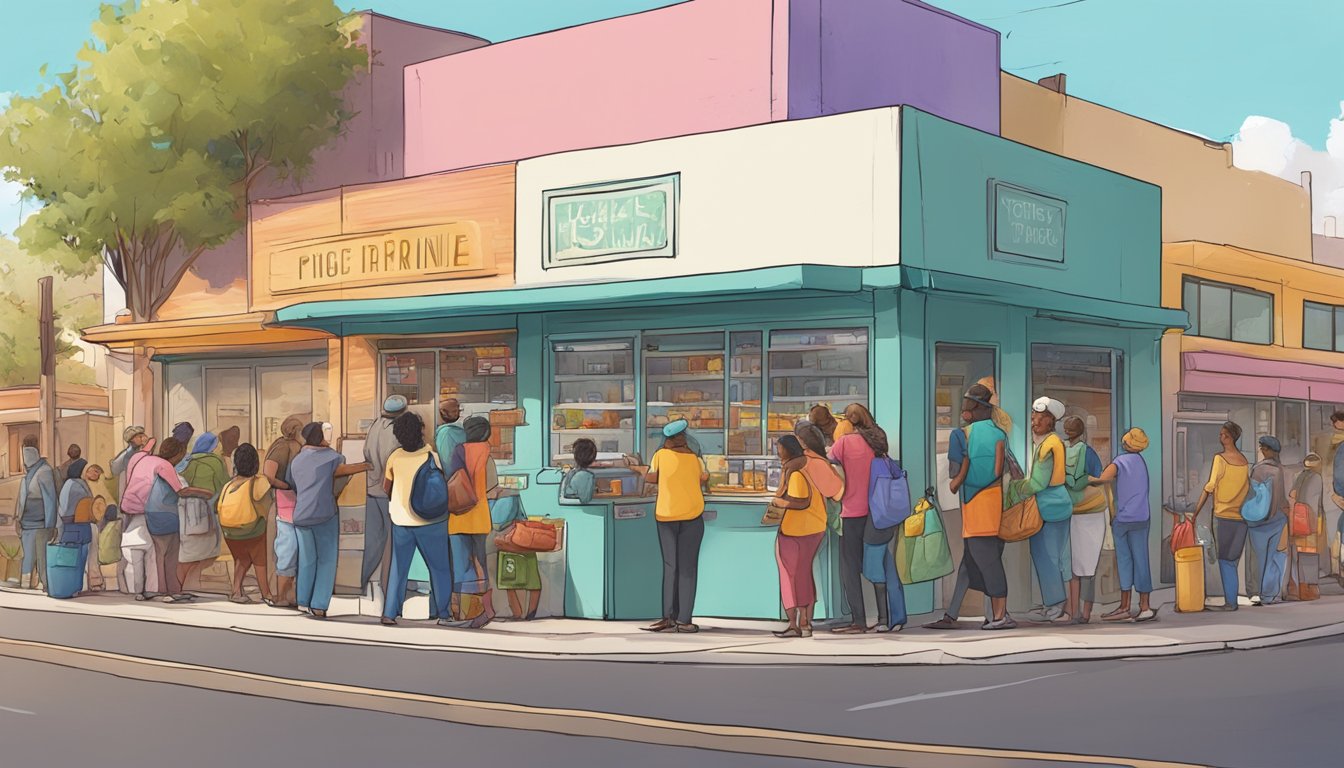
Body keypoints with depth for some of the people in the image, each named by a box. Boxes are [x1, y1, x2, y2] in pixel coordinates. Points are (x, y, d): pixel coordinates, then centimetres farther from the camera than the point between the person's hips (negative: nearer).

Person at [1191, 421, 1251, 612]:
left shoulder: (1220, 458, -9)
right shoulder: (1244, 461, 8)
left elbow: (1209, 487, -12)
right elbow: (1247, 489, 10)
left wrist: (1195, 513, -10)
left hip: (1223, 516, -5)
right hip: (1241, 517, 5)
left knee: (1225, 560, 1)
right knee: (1232, 560, 10)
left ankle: (1230, 602, 0)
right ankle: (1231, 600, 11)